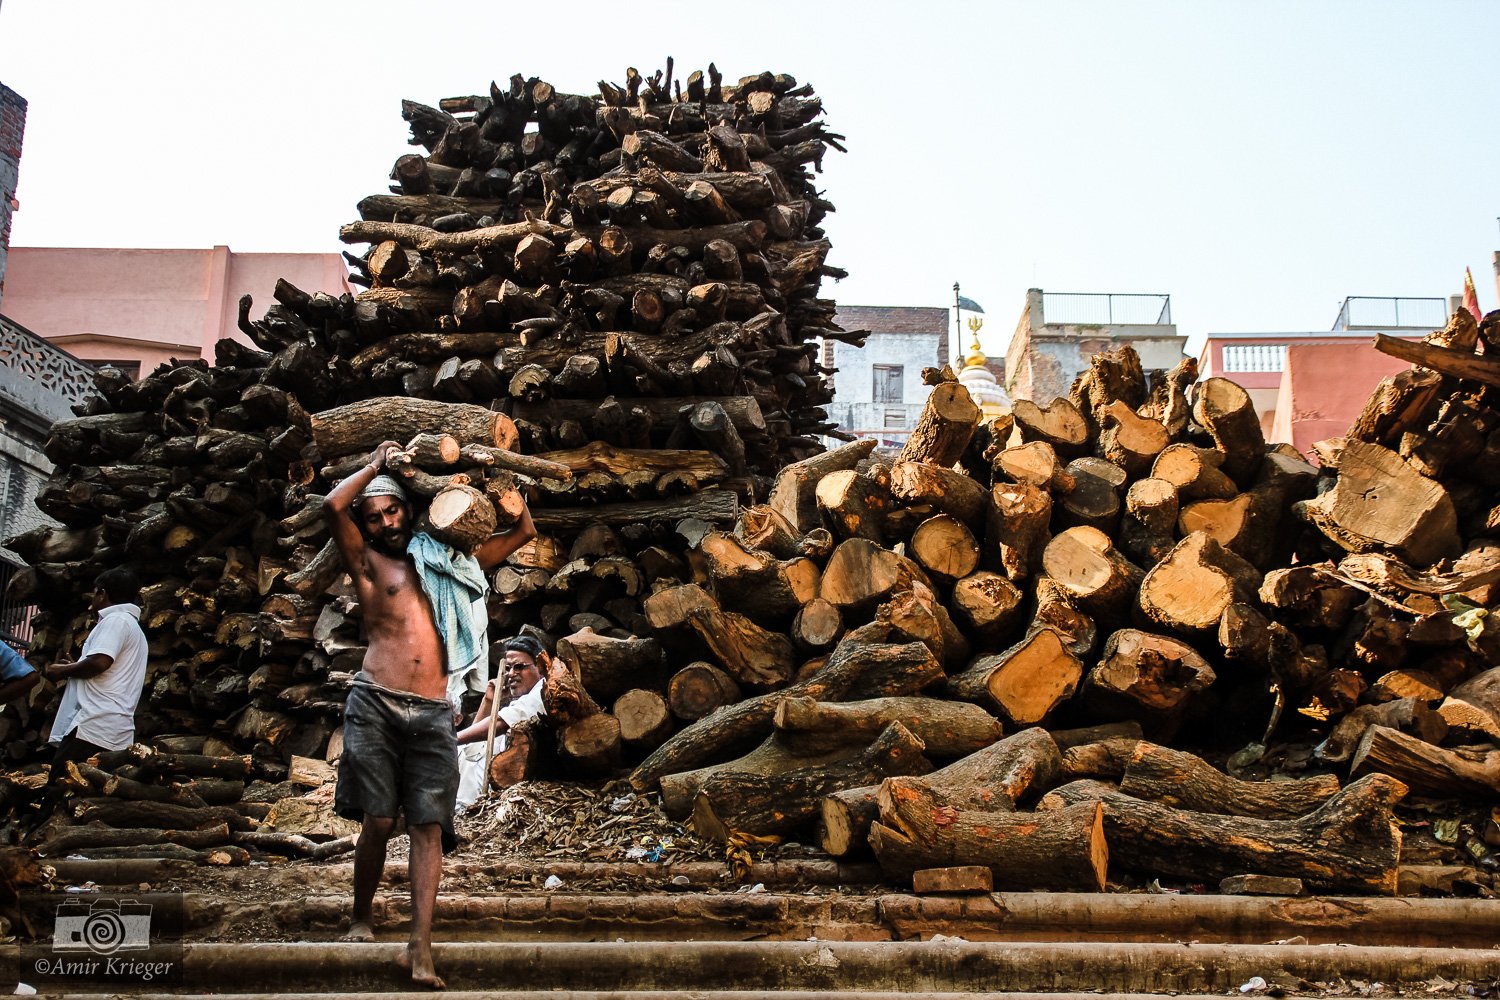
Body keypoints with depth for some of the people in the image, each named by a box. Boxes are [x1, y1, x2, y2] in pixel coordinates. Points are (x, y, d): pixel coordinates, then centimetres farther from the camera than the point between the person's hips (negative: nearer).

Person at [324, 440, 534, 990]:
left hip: (432, 715, 2)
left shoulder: (450, 563, 22)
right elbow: (333, 506, -4)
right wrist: (376, 464, 10)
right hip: (375, 705, -2)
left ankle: (421, 946, -11)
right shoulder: (367, 563, 13)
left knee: (428, 826, -7)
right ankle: (361, 920, 19)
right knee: (378, 821, -3)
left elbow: (524, 532, 25)